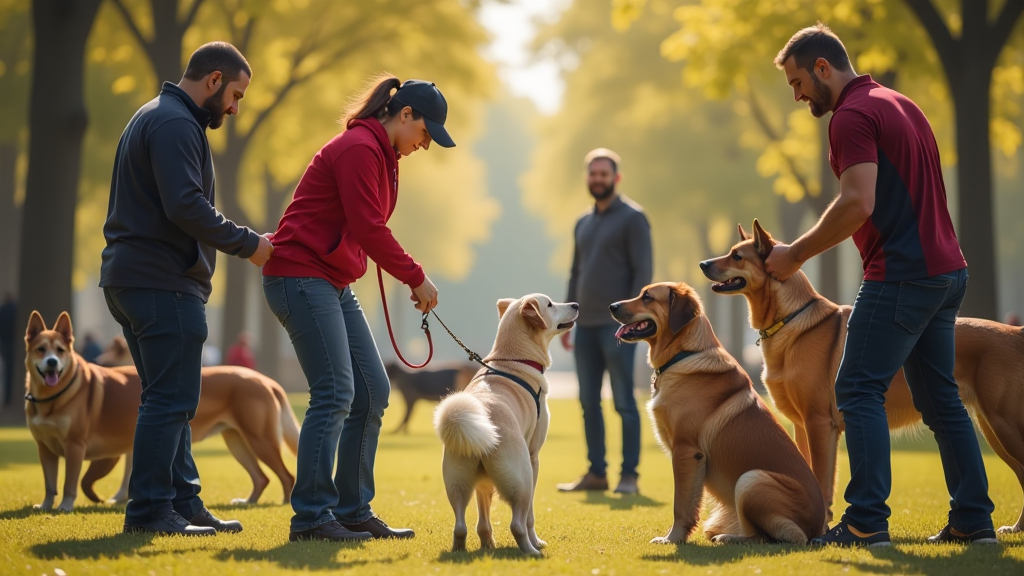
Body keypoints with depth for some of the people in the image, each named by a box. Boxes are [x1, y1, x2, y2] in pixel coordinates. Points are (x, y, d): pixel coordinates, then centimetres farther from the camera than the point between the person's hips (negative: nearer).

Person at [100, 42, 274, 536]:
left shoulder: (156, 118, 22)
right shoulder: (175, 124, -12)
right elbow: (186, 206, -23)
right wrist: (247, 244, -14)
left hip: (131, 278, 11)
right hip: (164, 282, -11)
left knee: (170, 399, 13)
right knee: (170, 399, -8)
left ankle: (184, 504, 17)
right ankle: (149, 509, -6)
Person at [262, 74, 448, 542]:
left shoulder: (380, 154, 19)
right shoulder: (358, 149, -14)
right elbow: (369, 230, -19)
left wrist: (412, 279, 3)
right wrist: (417, 278, -11)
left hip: (334, 284, 11)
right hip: (300, 277, -11)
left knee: (372, 392, 8)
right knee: (335, 393, -13)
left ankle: (354, 511, 13)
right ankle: (311, 517, -9)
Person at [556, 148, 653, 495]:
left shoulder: (632, 217, -4)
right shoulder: (583, 223, 18)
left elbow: (643, 270, -11)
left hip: (618, 324, -7)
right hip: (586, 324, 7)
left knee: (623, 401, -6)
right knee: (589, 402, 6)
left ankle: (629, 476, -2)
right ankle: (596, 473, 12)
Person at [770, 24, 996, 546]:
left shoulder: (853, 115, -11)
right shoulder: (899, 104, 20)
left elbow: (857, 203, -22)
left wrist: (795, 254, -13)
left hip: (901, 273, -10)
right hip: (946, 268, 10)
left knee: (859, 390, -8)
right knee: (940, 398, 13)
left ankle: (867, 521, -13)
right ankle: (973, 519, 13)